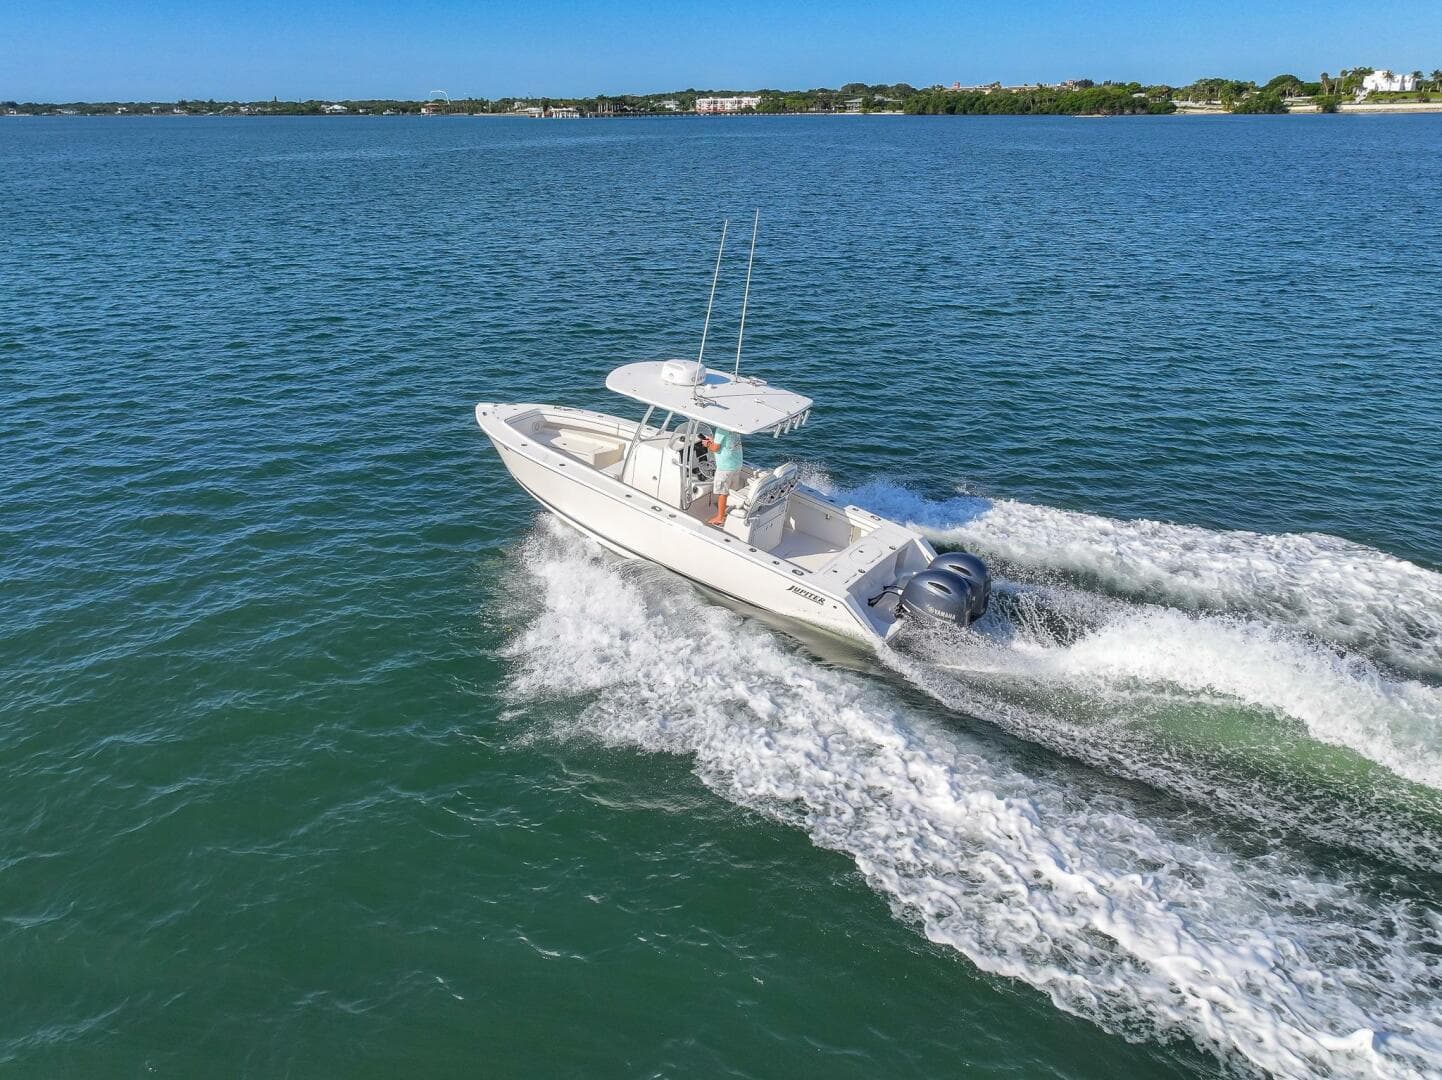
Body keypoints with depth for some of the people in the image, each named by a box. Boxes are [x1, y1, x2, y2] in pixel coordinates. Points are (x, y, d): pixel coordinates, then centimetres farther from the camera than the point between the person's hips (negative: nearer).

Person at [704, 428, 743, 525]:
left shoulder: (721, 429, -21)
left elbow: (715, 448, -17)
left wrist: (708, 445, 2)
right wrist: (713, 441, 17)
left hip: (725, 466, -8)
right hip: (737, 463, 8)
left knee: (722, 493, 3)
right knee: (733, 490, 20)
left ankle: (720, 517, 10)